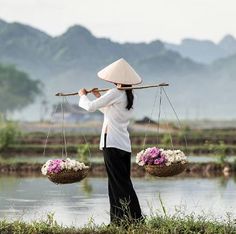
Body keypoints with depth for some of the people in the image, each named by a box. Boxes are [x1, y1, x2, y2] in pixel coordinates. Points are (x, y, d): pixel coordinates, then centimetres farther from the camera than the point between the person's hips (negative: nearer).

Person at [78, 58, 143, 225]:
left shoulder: (115, 93, -12)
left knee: (120, 184, -8)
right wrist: (99, 97, 23)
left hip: (112, 144, -8)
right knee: (122, 182, 11)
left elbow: (91, 107, -10)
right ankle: (119, 221, 12)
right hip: (125, 145, 8)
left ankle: (135, 218, -12)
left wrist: (83, 95, 7)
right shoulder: (131, 97, 12)